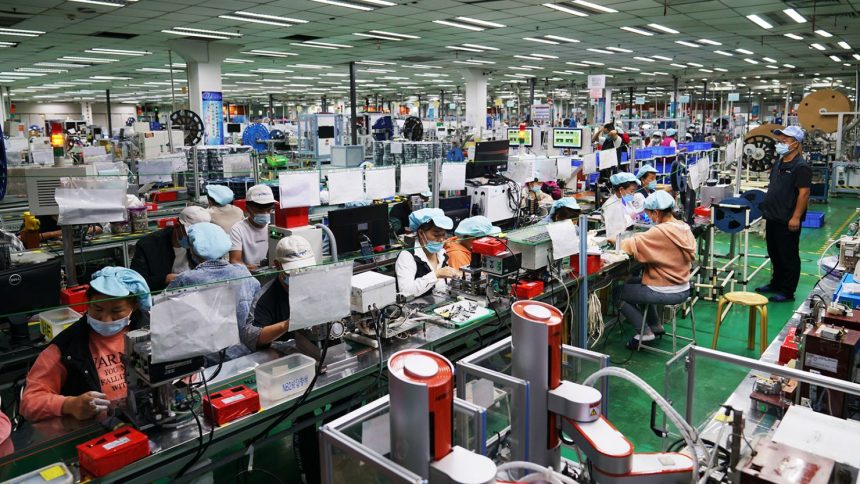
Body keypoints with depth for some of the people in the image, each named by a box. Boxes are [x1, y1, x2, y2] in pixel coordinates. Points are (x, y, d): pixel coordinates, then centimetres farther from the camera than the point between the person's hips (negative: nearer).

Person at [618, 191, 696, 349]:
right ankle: (656, 325, 30)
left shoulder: (660, 232, -24)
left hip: (667, 293, -9)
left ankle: (644, 332, 7)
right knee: (634, 282, 28)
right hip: (684, 289, 9)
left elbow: (632, 244, -26)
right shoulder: (685, 228, 1)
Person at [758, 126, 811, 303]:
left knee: (788, 256, 2)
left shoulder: (801, 166, -14)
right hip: (773, 218, 9)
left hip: (787, 221, -9)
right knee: (774, 253, 18)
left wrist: (796, 217, -22)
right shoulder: (779, 163, 12)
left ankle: (787, 291, 11)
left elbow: (804, 193, -19)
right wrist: (767, 208, 17)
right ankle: (776, 284, 32)